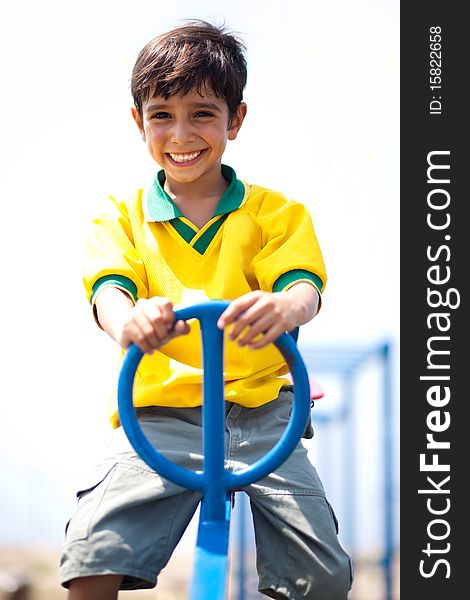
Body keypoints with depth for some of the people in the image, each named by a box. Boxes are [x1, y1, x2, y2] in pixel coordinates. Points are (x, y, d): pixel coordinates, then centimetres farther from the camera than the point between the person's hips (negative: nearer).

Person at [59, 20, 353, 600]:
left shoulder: (275, 213, 11)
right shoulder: (122, 216, 13)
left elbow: (304, 285, -7)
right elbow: (110, 285, -7)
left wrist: (284, 307, -36)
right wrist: (127, 320, -35)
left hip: (262, 415, 0)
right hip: (157, 416, 0)